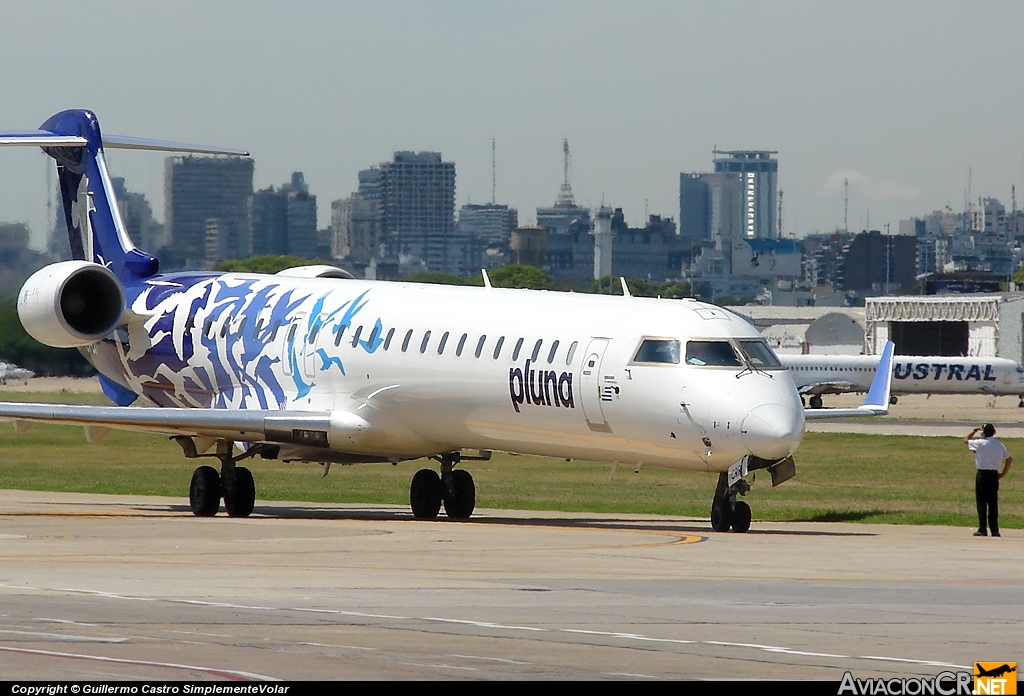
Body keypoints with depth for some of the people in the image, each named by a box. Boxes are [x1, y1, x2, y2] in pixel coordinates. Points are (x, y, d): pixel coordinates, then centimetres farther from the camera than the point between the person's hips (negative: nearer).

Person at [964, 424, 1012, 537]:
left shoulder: (980, 443, -6)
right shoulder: (1000, 445, 6)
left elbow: (966, 440, 9)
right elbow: (1009, 459, 10)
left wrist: (975, 431, 20)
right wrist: (1003, 473, 16)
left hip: (982, 474, -4)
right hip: (994, 475, 4)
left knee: (982, 503, -1)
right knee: (993, 504, 6)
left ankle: (982, 530, -4)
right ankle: (994, 530, 5)